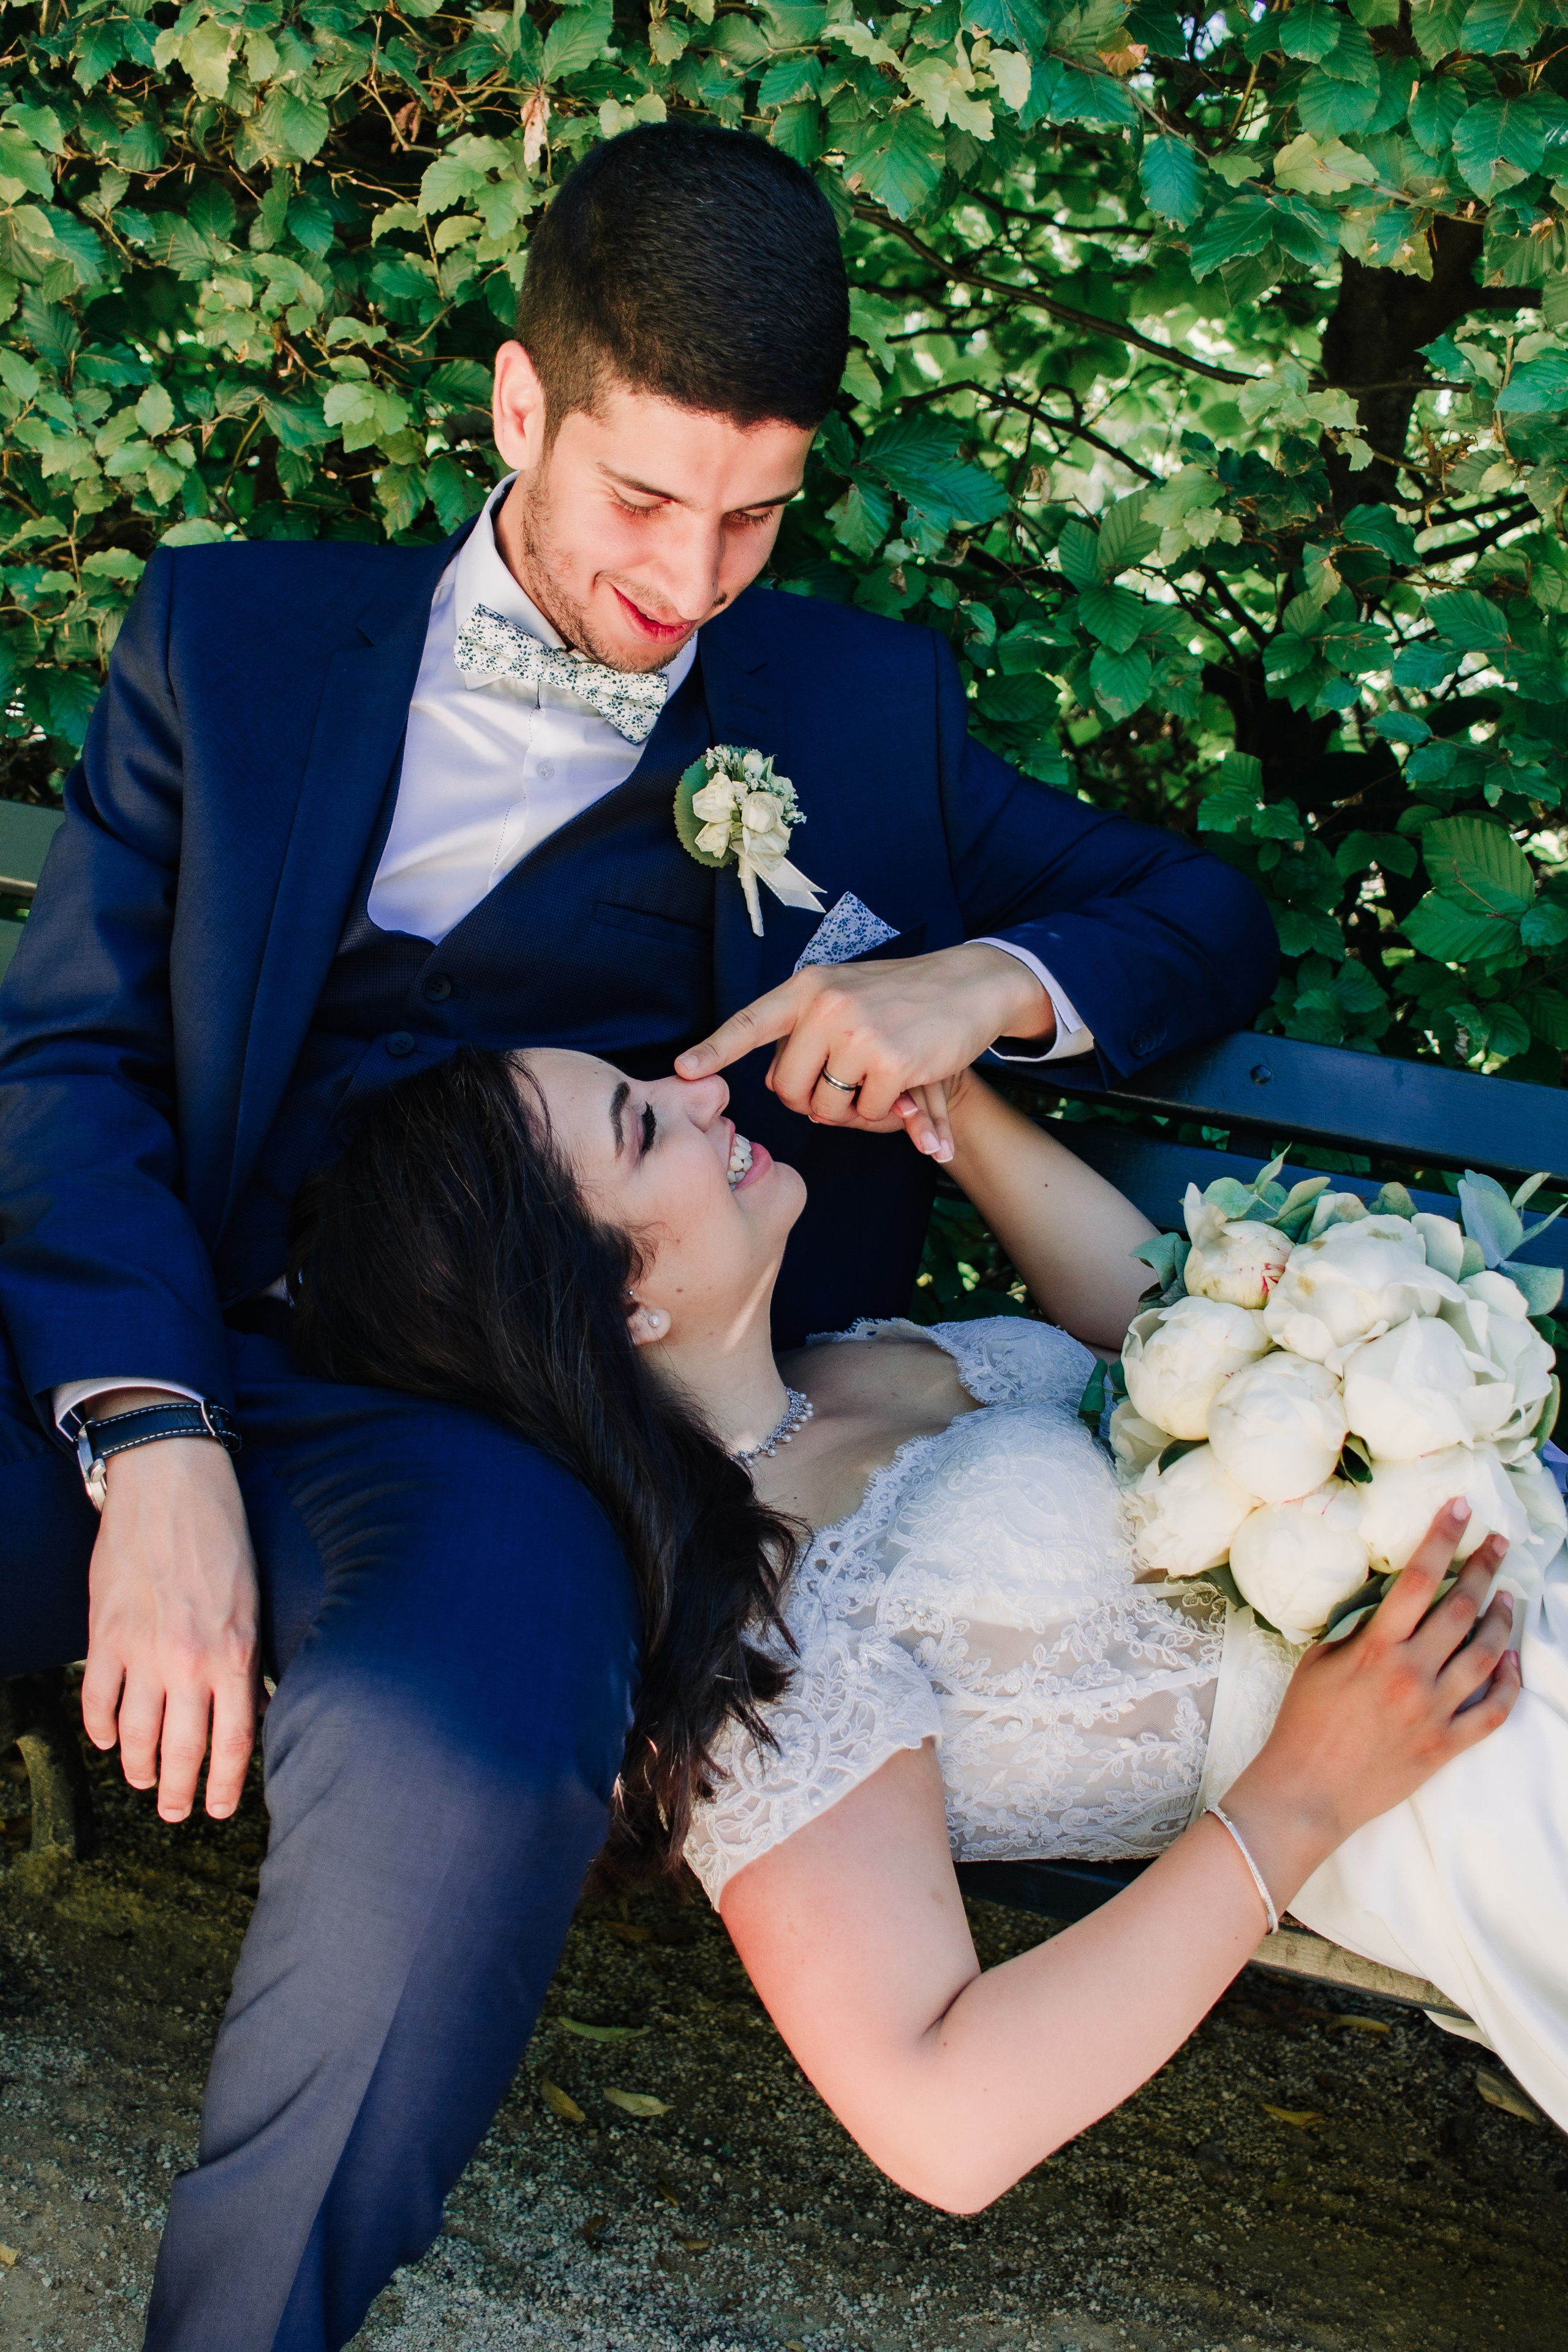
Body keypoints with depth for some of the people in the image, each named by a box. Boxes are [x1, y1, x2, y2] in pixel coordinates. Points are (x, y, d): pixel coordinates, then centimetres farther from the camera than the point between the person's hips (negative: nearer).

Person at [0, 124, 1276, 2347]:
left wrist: (992, 978, -1)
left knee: (469, 1745, -35)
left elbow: (1206, 914, 23)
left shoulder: (858, 706, 18)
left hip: (505, 1434, 0)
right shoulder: (231, 635, 16)